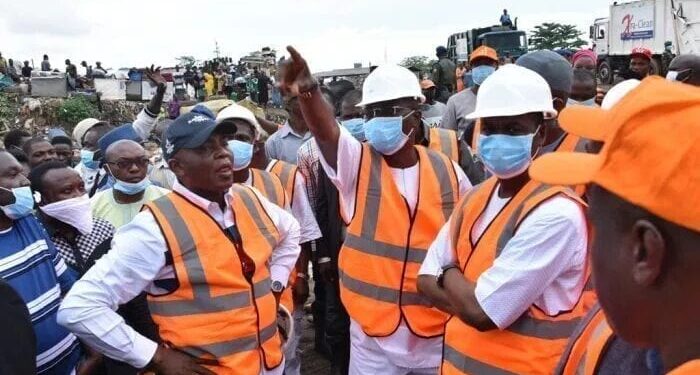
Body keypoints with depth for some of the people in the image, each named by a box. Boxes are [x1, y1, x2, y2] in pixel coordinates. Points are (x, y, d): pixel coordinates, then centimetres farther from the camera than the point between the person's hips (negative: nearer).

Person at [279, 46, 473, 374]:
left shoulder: (446, 170, -3)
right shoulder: (356, 163, -8)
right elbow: (326, 129, -29)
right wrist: (307, 89, -49)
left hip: (439, 328, 2)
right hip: (374, 331, -1)